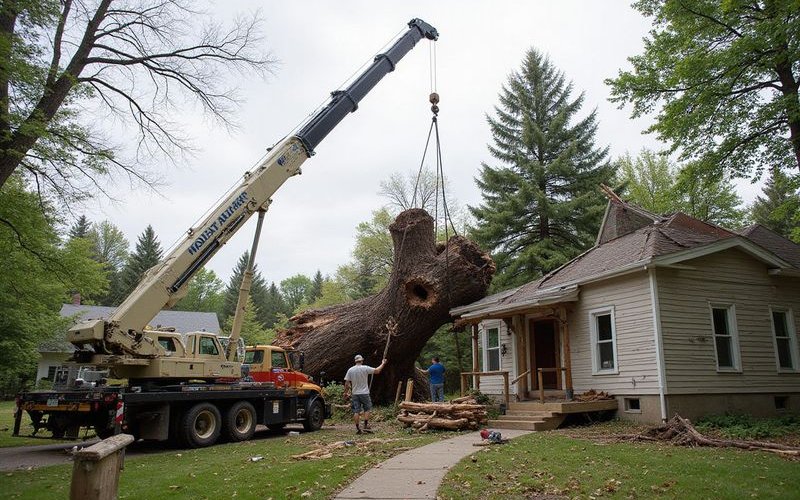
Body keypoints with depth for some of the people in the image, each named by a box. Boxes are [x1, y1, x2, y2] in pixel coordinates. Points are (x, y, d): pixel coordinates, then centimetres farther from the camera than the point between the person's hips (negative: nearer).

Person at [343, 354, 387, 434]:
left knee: (356, 411, 4)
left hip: (355, 394, 3)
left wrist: (346, 392, 11)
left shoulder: (350, 370, 0)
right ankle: (366, 426, 2)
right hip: (364, 393, -3)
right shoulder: (365, 368, -9)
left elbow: (347, 383, 0)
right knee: (366, 409, 8)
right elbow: (377, 371, -4)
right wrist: (383, 364, 11)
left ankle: (358, 428, 4)